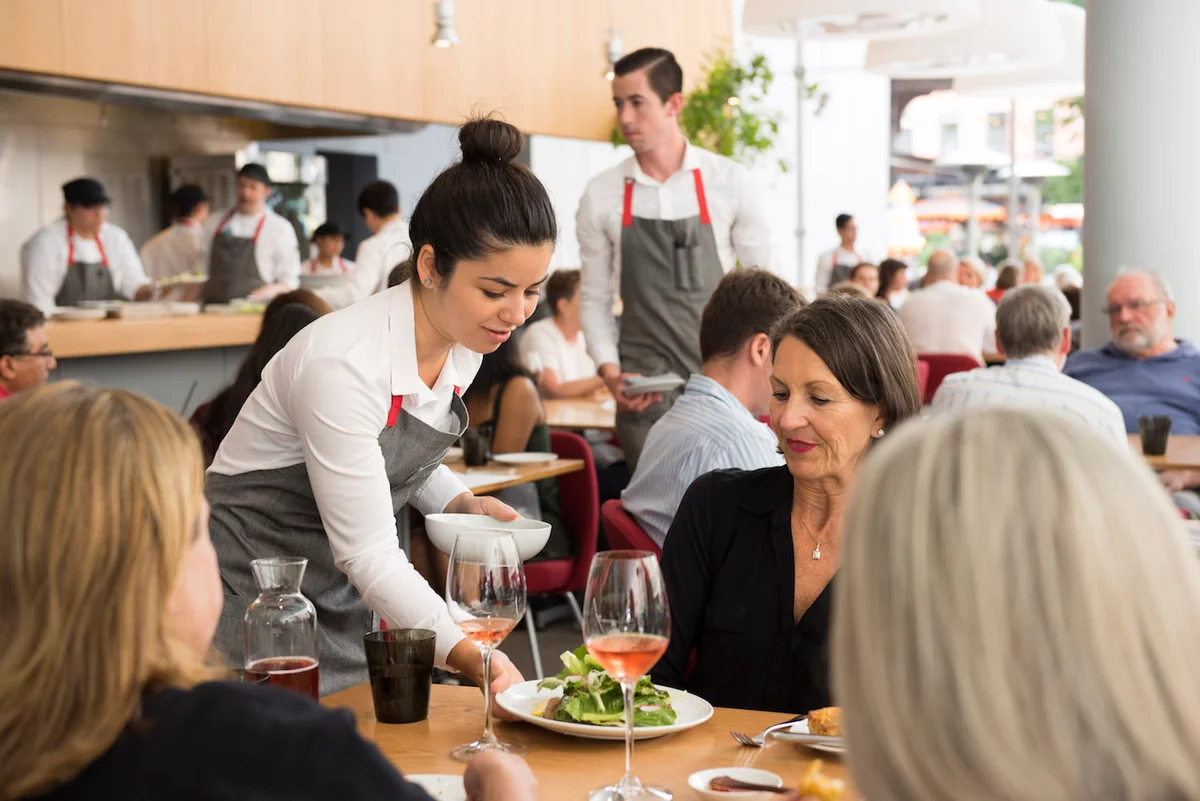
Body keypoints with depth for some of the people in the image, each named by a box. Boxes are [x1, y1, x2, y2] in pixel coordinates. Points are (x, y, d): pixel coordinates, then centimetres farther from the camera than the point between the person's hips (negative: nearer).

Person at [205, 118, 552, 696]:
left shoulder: (464, 344, -4)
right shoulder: (343, 364, -29)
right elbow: (368, 553, -26)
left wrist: (461, 503, -4)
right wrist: (472, 658, -34)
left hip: (342, 595, 7)